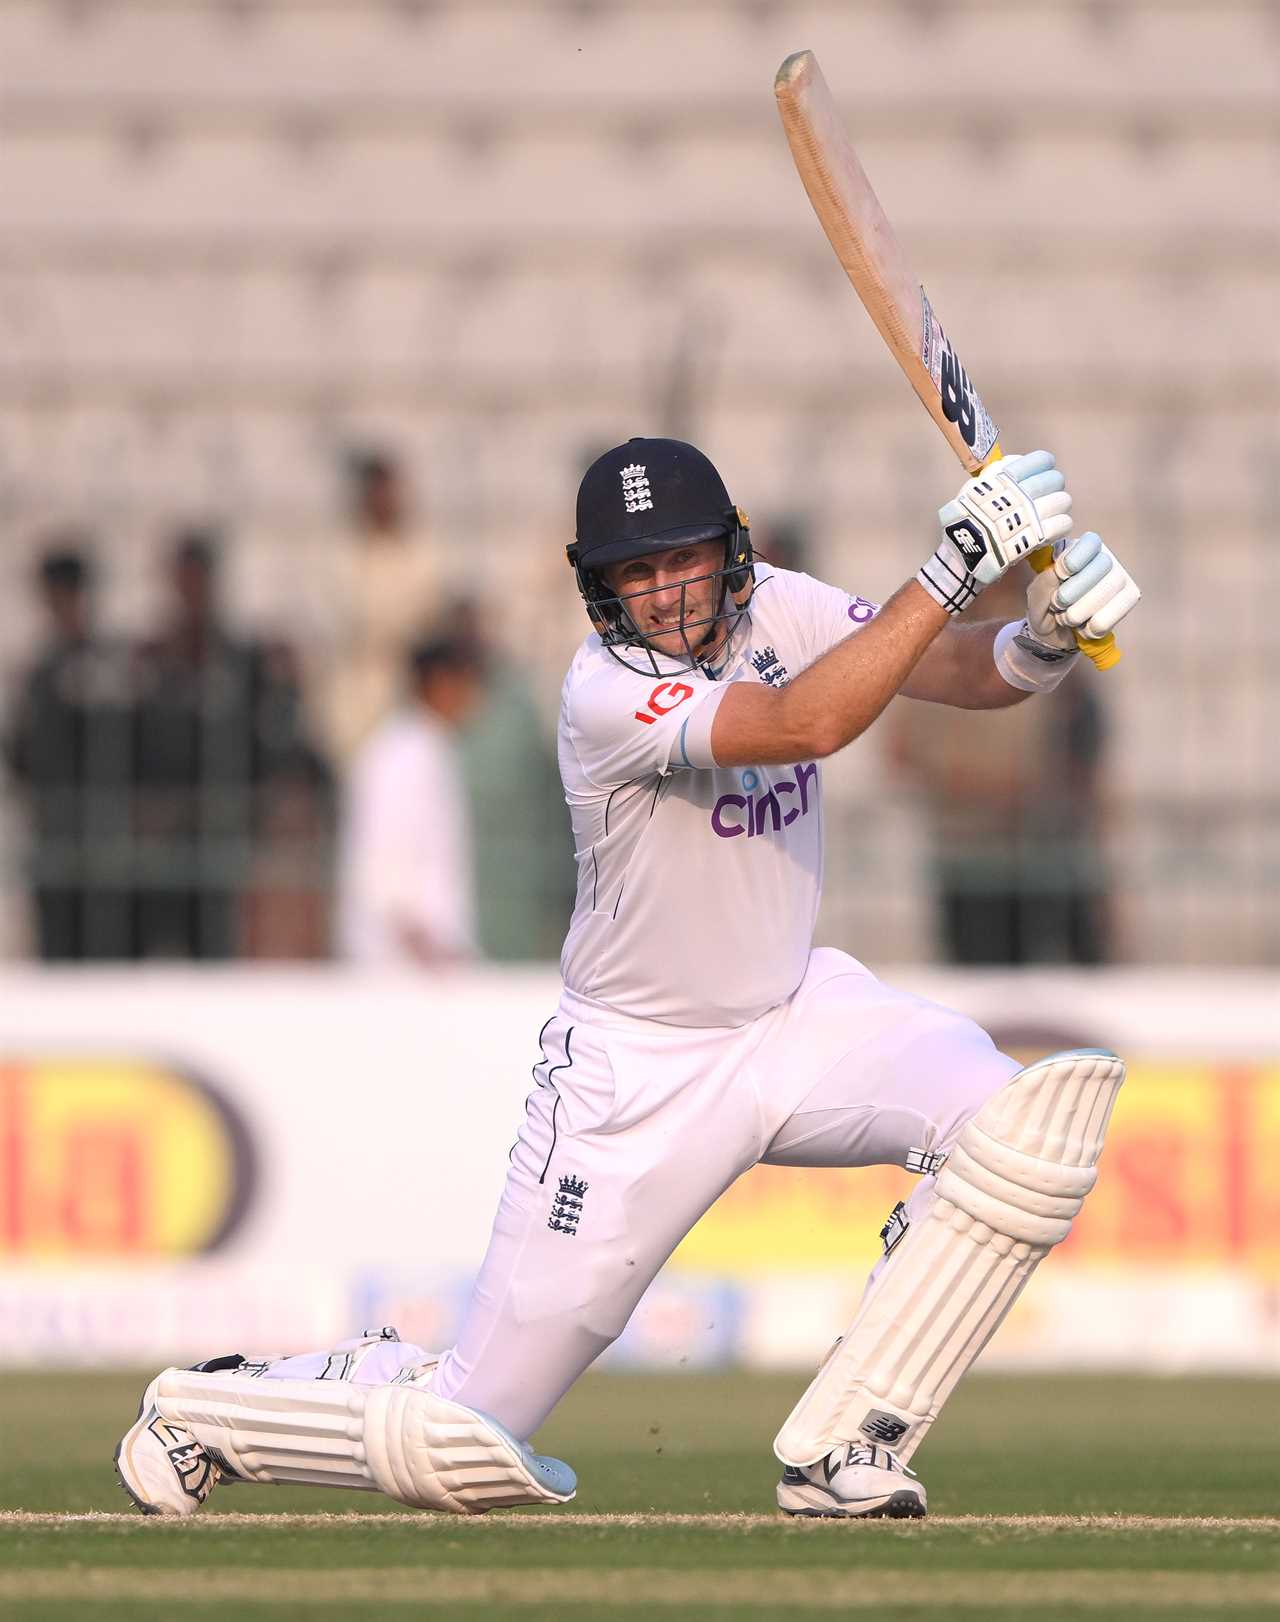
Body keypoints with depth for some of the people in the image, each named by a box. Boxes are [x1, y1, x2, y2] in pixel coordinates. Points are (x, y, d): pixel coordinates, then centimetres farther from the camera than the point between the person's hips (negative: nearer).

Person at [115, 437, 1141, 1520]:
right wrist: (955, 570, -45)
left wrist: (1045, 639, -35)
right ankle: (206, 1409, 25)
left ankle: (841, 1451, -13)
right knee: (465, 1442, -7)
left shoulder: (778, 611, -5)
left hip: (791, 1017, 6)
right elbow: (804, 723, -40)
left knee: (1019, 1116, -23)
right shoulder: (607, 692, -25)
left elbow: (969, 674, -12)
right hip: (636, 1071, -6)